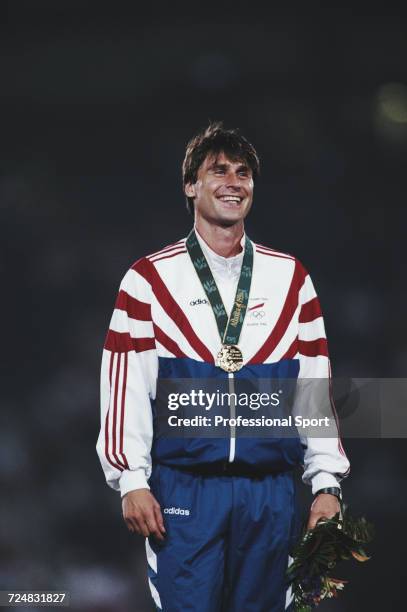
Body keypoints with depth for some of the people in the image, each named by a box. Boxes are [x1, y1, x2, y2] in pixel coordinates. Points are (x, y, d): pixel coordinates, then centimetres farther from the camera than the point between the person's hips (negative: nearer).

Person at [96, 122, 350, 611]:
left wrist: (327, 484, 4)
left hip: (271, 494, 3)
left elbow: (315, 388, 11)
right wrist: (132, 482, -7)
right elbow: (126, 388, 0)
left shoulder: (291, 278, 11)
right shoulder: (149, 278, 4)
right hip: (183, 492, -2)